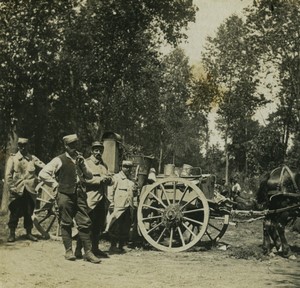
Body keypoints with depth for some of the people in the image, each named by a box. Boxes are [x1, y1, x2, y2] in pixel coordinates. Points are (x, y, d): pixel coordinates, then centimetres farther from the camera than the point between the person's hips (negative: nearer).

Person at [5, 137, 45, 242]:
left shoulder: (32, 158, 8)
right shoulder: (13, 158, 4)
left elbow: (44, 166, -2)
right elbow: (8, 175, 0)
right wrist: (11, 187, -8)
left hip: (30, 190, 2)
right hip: (17, 190, -2)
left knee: (29, 212, 7)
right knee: (15, 213, 2)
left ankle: (28, 233, 19)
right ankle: (12, 234, 13)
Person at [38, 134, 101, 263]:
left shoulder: (80, 159, 17)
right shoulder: (59, 160, 0)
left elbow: (90, 176, 14)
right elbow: (43, 173, -3)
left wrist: (83, 165, -2)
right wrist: (55, 185, -4)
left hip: (80, 194, 4)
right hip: (65, 195, -4)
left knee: (84, 223, 0)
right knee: (66, 223, 2)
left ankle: (88, 252, 4)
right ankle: (68, 251, 12)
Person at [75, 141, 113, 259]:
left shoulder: (104, 165, 22)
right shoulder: (86, 163, -1)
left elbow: (110, 181, 22)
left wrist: (109, 179, -2)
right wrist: (100, 179, -15)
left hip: (102, 199, 7)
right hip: (90, 199, -7)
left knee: (98, 226, 10)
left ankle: (95, 248, 20)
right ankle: (78, 249, 1)